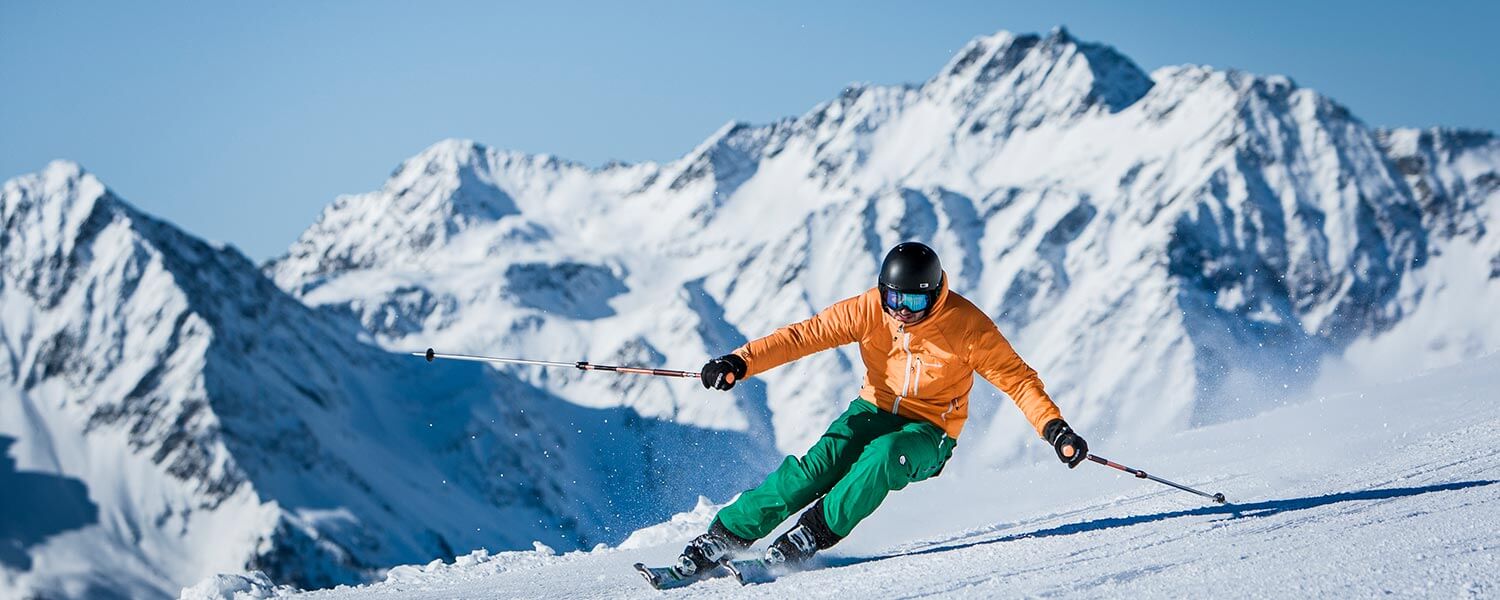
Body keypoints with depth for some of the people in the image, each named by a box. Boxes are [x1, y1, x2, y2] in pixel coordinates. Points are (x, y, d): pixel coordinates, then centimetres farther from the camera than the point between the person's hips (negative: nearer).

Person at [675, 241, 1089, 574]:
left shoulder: (967, 326, -19)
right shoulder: (869, 310, -12)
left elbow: (1017, 379, -13)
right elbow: (805, 335, -11)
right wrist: (740, 362, -23)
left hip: (928, 434, -2)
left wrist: (1053, 428, -26)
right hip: (874, 411, 2)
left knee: (884, 454, -36)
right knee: (821, 463, -24)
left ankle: (814, 533, -25)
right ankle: (726, 534, -19)